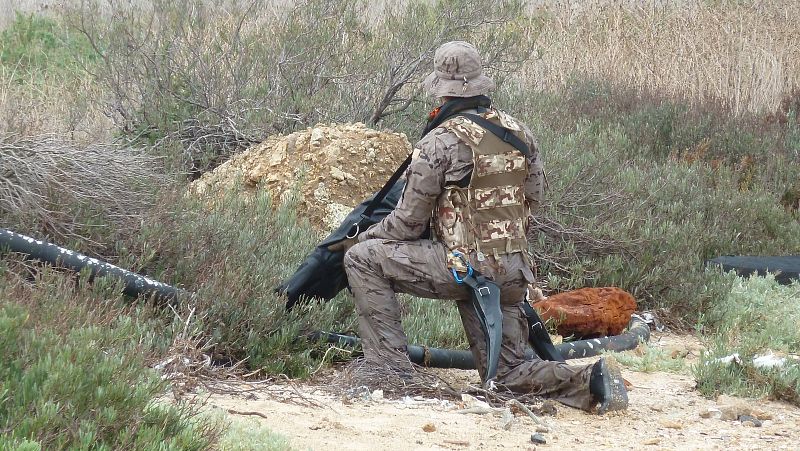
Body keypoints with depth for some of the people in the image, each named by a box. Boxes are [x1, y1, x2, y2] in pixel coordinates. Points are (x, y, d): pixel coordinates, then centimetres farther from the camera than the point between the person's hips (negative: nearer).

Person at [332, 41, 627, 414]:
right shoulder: (519, 133, 7)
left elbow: (408, 223, -7)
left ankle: (389, 364, -1)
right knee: (507, 373, 17)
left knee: (362, 259, 2)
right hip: (513, 274, 7)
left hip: (464, 267, -7)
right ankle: (589, 380, -6)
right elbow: (535, 196, 18)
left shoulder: (439, 143, -12)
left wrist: (359, 239, 10)